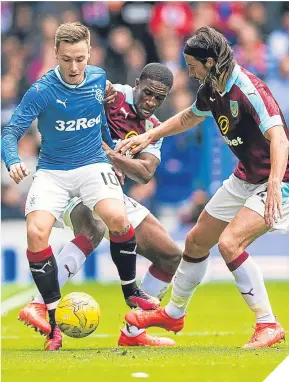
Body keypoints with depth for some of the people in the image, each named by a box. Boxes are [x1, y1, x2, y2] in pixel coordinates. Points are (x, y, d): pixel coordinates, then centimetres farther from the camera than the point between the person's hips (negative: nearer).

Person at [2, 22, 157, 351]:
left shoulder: (99, 79, -1)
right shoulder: (42, 91, -14)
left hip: (92, 164, 1)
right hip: (52, 171, -1)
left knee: (117, 218, -27)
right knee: (36, 232, -23)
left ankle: (130, 290, -1)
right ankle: (54, 321, -9)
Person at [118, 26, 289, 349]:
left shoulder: (248, 90, -26)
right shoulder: (211, 89, 1)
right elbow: (190, 117, 24)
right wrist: (149, 136, 21)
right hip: (245, 178, 9)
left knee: (229, 243, -26)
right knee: (196, 242, 16)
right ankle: (173, 313, 39)